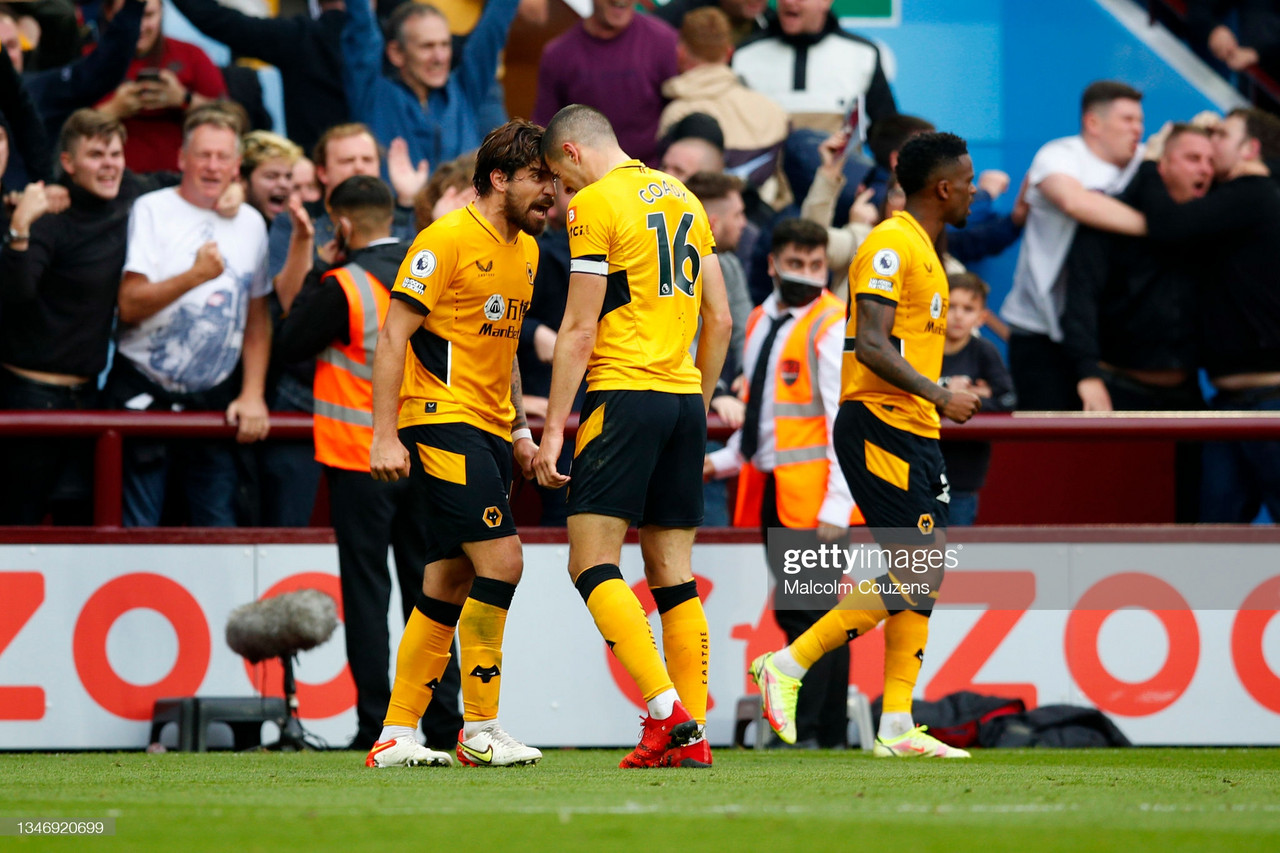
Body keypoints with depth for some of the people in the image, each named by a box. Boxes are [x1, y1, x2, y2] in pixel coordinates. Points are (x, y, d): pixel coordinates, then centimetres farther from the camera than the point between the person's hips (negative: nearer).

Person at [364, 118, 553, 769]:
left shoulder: (526, 250, 16)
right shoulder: (449, 239, -10)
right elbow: (394, 335, -12)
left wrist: (519, 432, 20)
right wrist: (385, 434, -18)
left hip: (488, 429, 9)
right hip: (442, 421, -9)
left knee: (450, 584, 6)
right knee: (501, 558, -16)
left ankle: (395, 736, 10)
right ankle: (480, 729, -9)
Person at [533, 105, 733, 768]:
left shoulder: (595, 205, -5)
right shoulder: (683, 199, 17)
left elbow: (579, 330, -10)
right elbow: (719, 320, 18)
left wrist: (553, 428, -8)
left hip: (624, 394, -7)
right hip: (684, 395, 7)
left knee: (592, 563, -8)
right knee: (673, 572, 7)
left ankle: (666, 710, -22)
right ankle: (691, 736, 2)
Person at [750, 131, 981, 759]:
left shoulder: (922, 251, 20)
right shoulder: (889, 246, -12)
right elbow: (872, 347, -21)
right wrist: (938, 396, -26)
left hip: (914, 435, 10)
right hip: (879, 428, -10)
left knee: (927, 572, 4)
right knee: (915, 574, -13)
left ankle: (896, 727, 3)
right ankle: (787, 665, -7)